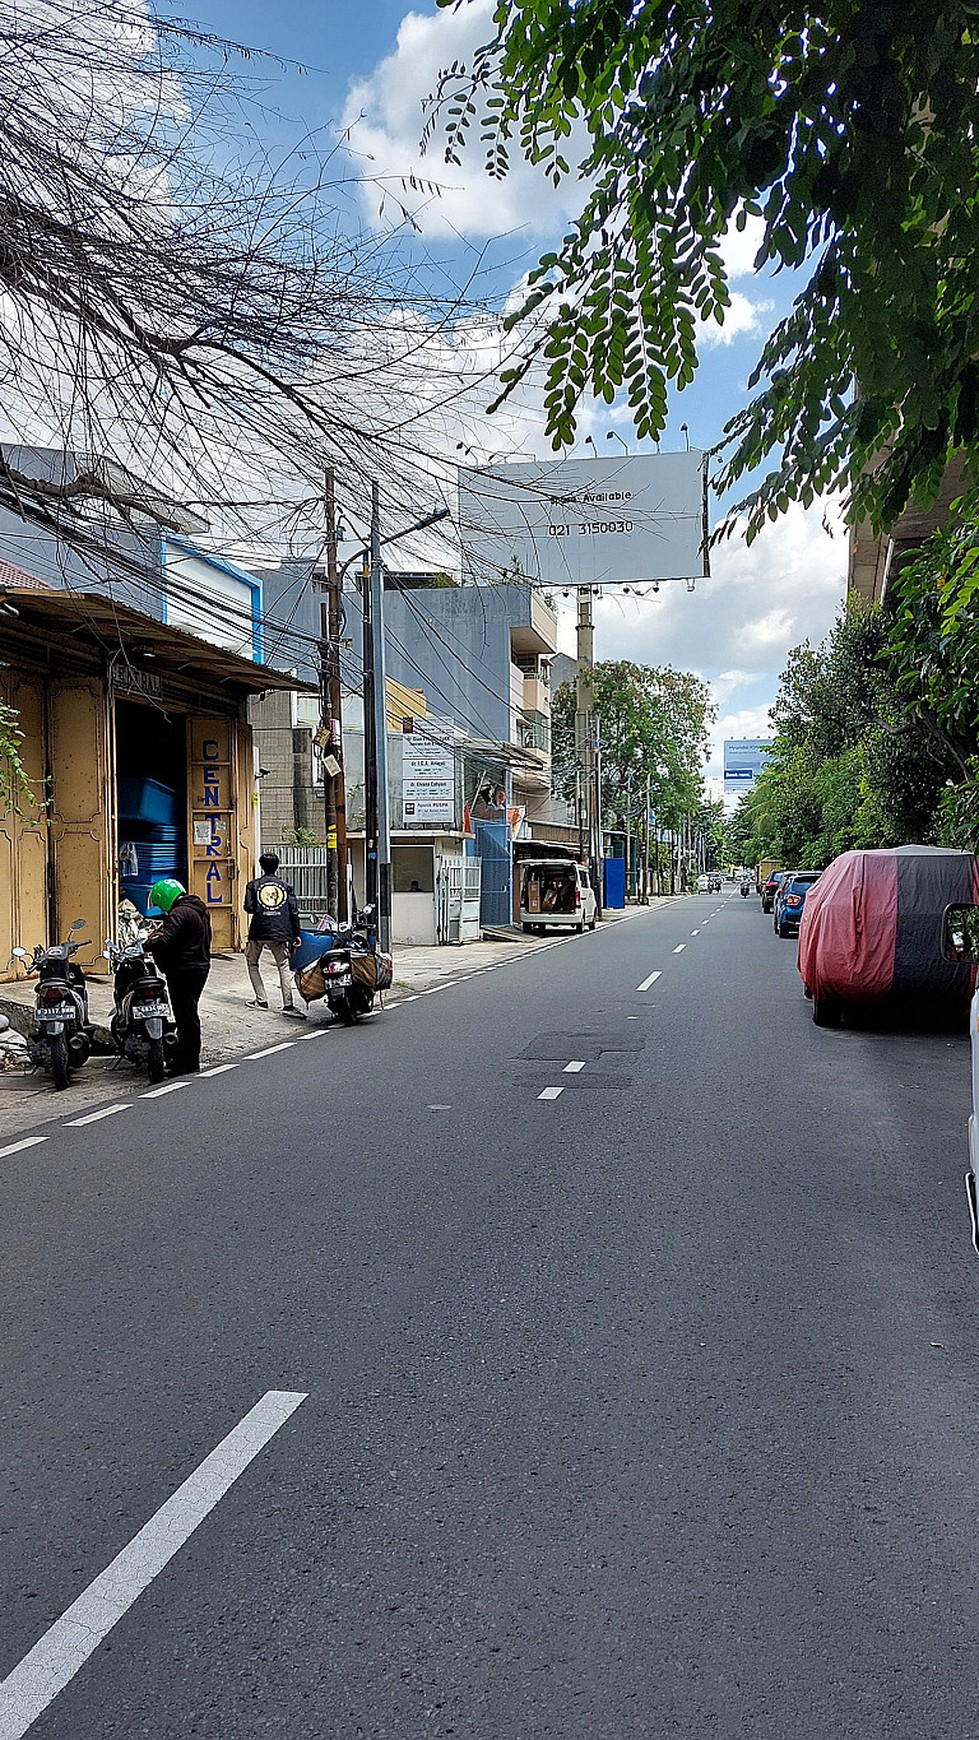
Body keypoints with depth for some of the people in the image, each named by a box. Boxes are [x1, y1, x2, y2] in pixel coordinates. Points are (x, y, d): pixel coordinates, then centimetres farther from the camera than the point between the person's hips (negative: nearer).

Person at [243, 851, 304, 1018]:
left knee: (252, 963, 18)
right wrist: (296, 934, 7)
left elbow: (249, 907, -7)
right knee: (284, 967, 3)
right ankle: (288, 1005, -7)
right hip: (280, 933, 1)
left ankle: (261, 1001, 13)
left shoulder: (254, 885, 3)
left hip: (258, 932, -1)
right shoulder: (285, 886, 8)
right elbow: (294, 910, 2)